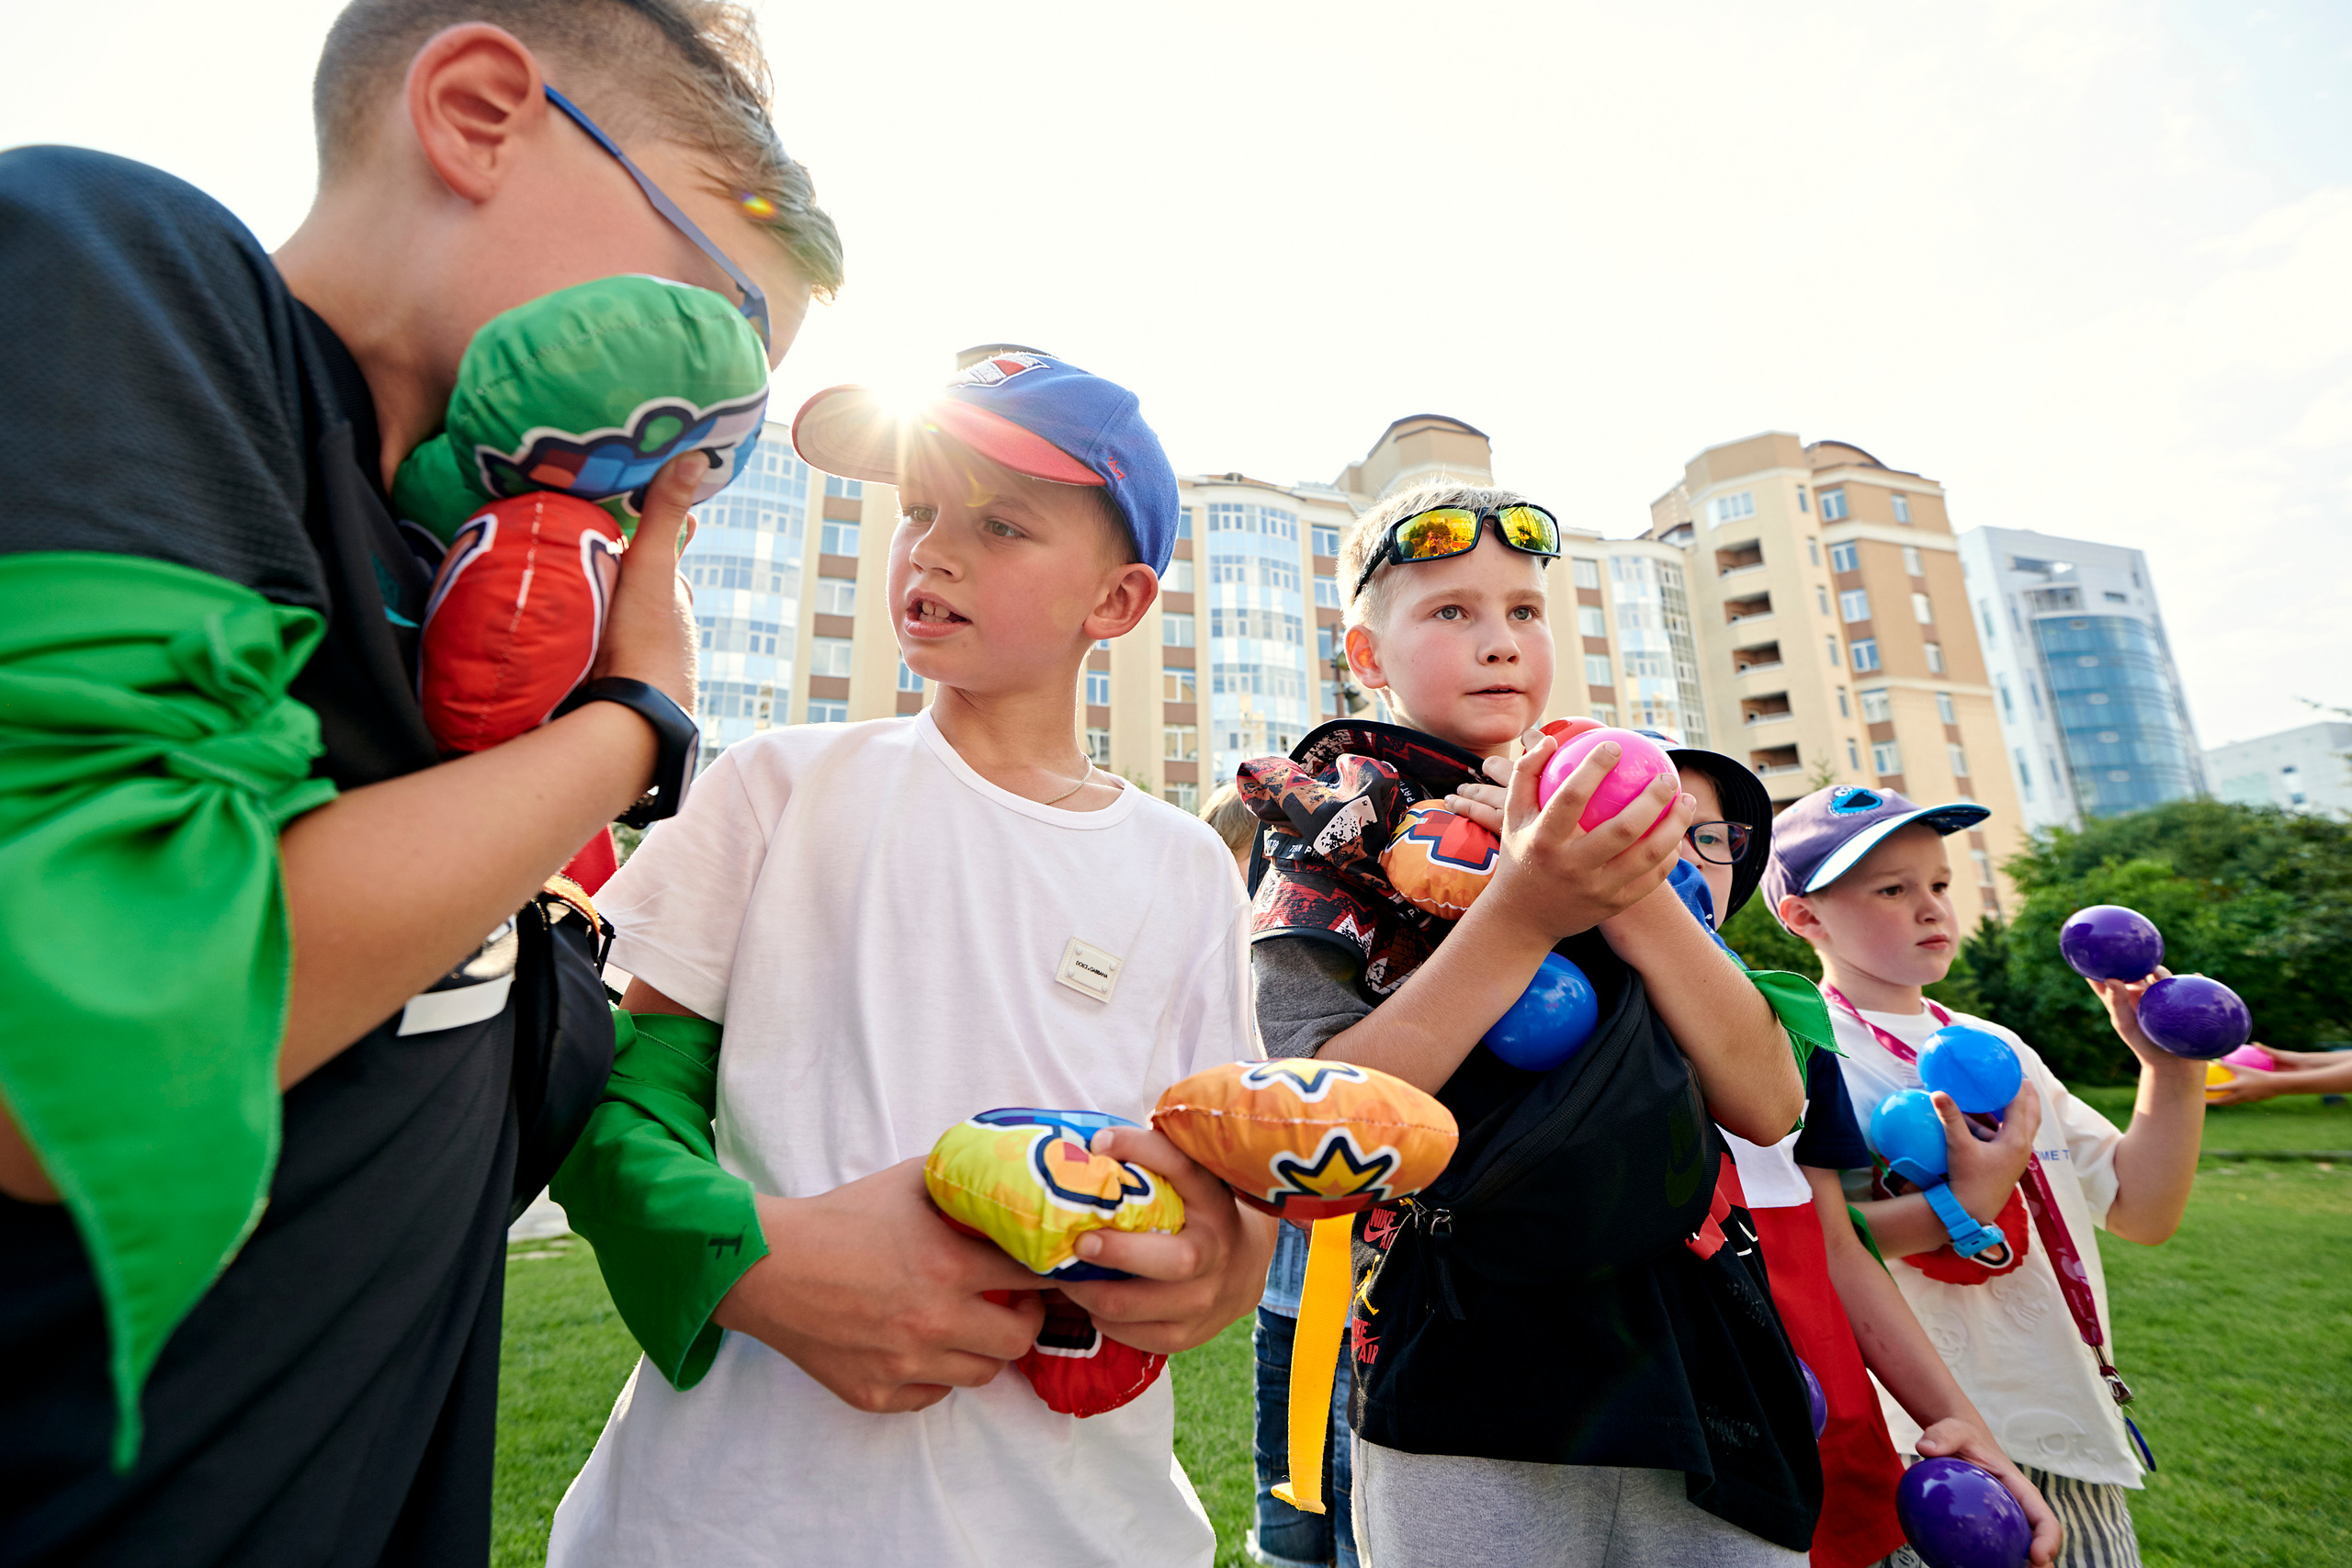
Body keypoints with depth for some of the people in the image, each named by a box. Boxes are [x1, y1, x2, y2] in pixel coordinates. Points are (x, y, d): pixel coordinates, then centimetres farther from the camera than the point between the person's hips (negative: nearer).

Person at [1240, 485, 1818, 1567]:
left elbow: (1768, 1105, -1)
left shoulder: (1607, 821, 8)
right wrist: (1519, 916, -24)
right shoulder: (1336, 837, -5)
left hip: (1693, 1371, 5)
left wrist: (1635, 894, -16)